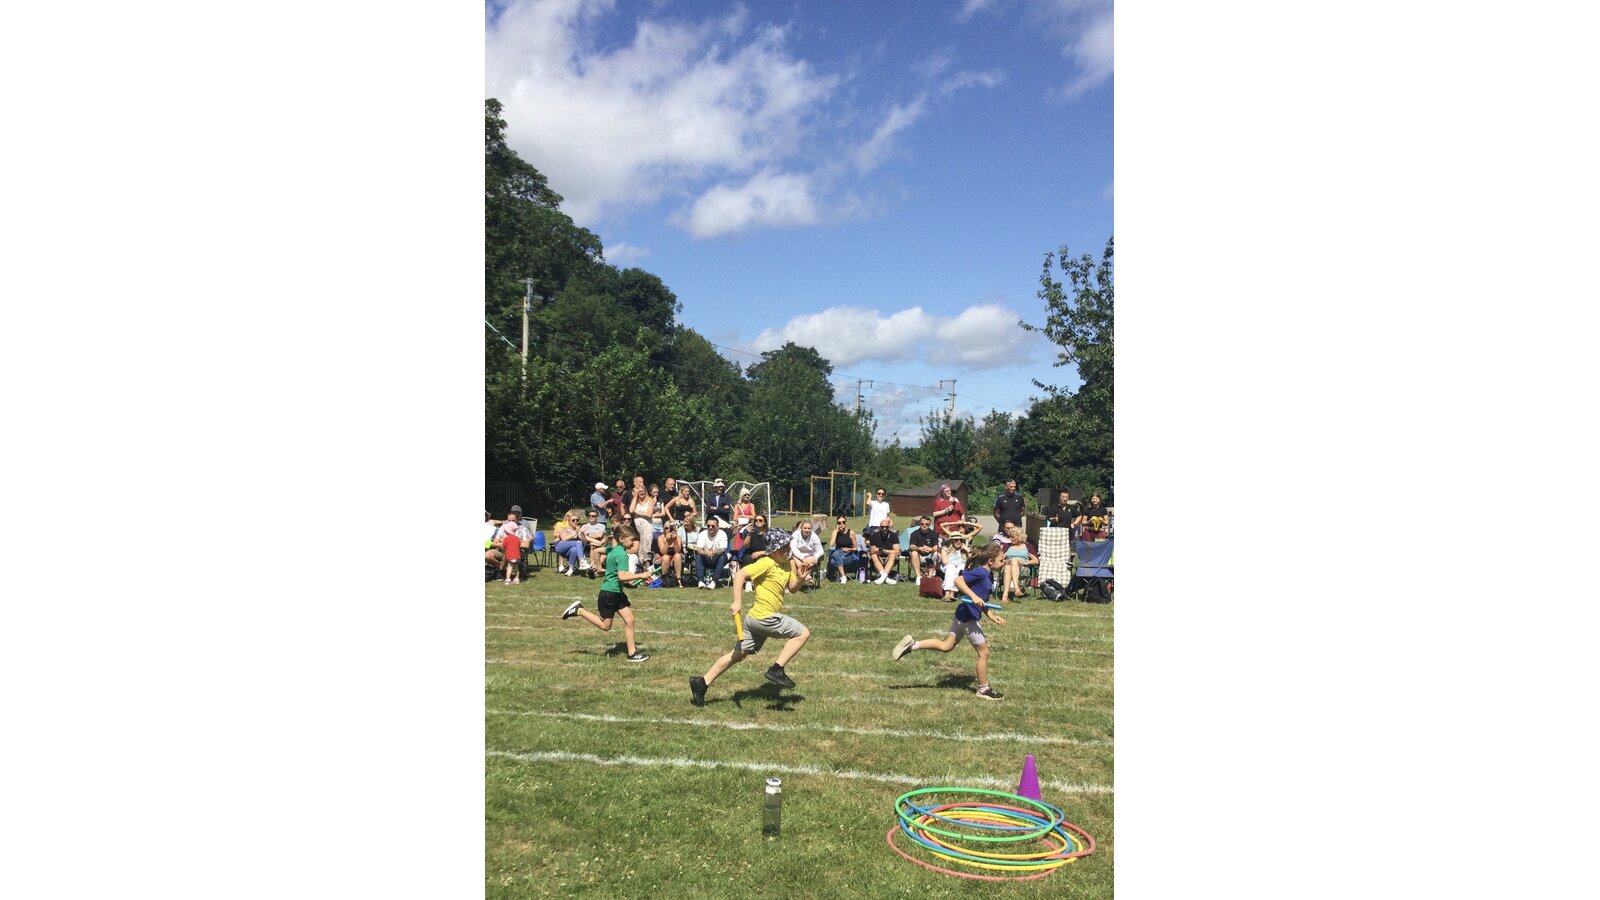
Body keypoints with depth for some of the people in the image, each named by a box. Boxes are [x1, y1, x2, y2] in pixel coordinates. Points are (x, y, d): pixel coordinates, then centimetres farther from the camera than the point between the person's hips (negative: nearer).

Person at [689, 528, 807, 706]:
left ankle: (702, 683, 12)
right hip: (766, 617, -9)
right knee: (803, 633, -4)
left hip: (756, 618, 9)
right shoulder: (766, 563, -14)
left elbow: (792, 588, 18)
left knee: (738, 654, 11)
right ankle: (776, 670, -7)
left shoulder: (787, 565, 13)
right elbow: (740, 575, -21)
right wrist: (737, 602, -28)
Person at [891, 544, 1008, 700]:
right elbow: (958, 580, -27)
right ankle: (983, 689, 17)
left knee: (946, 646, 14)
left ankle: (912, 644, 9)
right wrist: (973, 596, -34)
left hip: (962, 616, 9)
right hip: (969, 618, -9)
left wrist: (992, 617, 14)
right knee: (984, 652, 4)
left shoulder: (989, 576, 13)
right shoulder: (980, 572, -16)